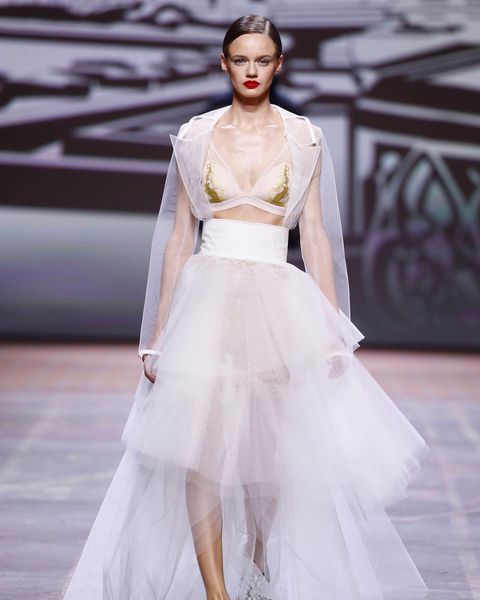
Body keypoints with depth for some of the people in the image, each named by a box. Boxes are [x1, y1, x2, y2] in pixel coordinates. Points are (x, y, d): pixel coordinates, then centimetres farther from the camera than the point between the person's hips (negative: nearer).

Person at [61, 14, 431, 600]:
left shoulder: (304, 140, 5)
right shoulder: (194, 137, 5)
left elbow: (316, 239, 6)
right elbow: (178, 238, 8)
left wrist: (333, 331, 0)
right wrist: (159, 332, 4)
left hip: (279, 304, 1)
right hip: (209, 301, 0)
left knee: (274, 451, 7)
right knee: (203, 446, -13)